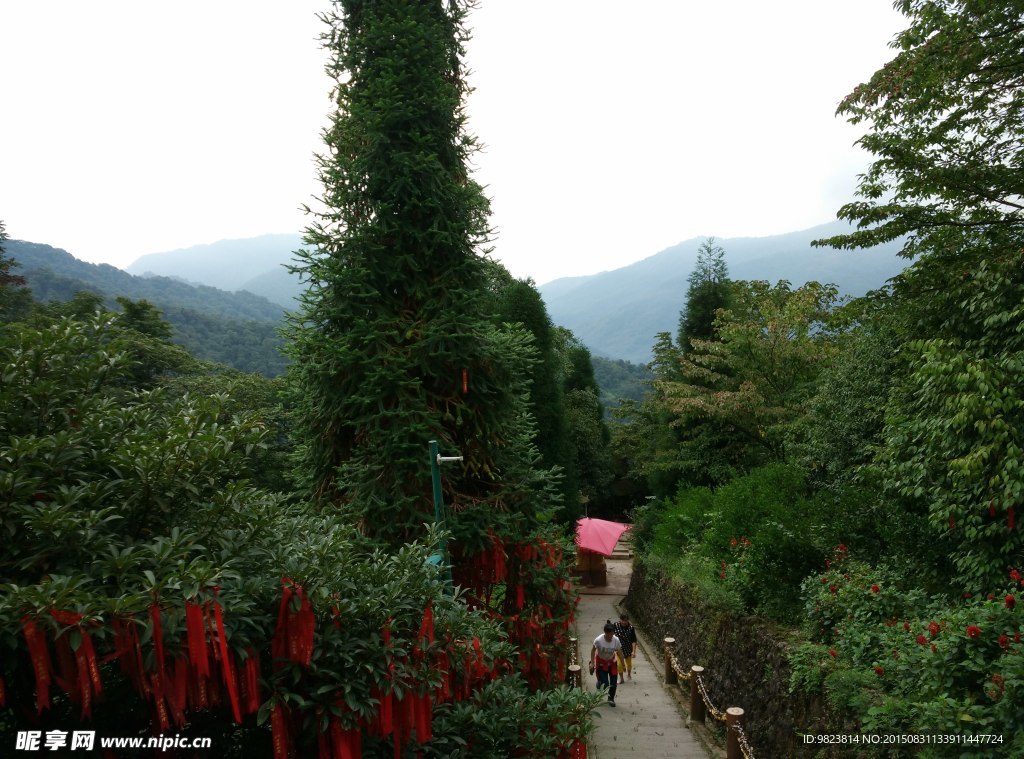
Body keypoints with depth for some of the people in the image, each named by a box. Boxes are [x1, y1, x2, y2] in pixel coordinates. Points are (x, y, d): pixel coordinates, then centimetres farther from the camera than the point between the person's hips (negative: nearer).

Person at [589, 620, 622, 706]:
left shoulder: (616, 640, -22)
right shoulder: (598, 640, -29)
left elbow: (619, 652, -8)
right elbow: (593, 650, -13)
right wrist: (592, 663, -13)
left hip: (611, 662, 2)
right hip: (601, 662, -2)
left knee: (614, 682, 1)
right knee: (604, 684, -7)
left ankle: (611, 698, 27)